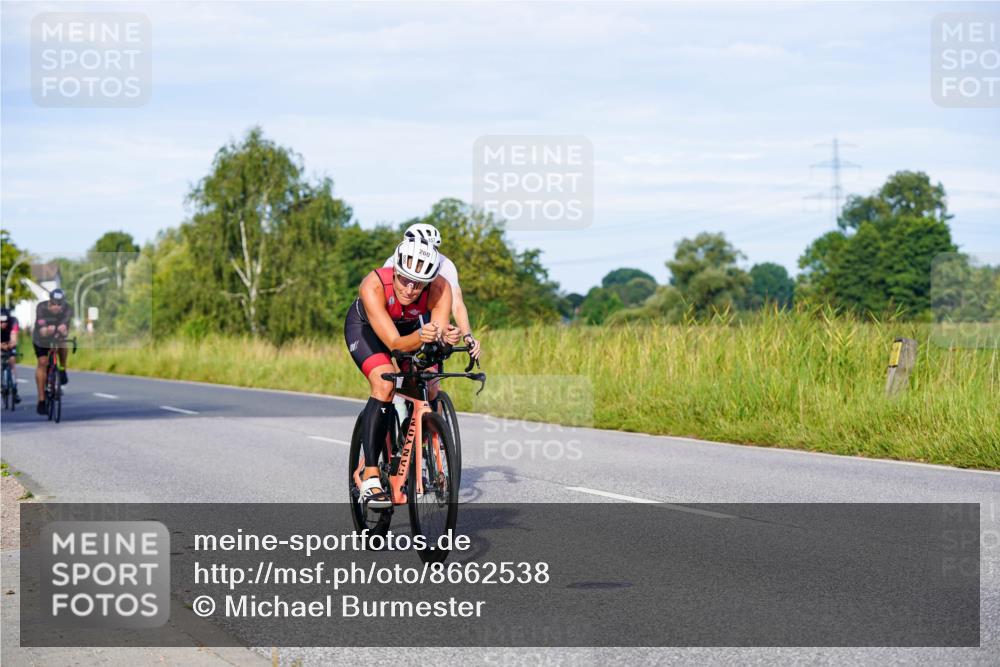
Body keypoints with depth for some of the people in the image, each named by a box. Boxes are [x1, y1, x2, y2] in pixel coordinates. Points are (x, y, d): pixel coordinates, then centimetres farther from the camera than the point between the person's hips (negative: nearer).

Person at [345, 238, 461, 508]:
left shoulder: (440, 288, -33)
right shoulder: (374, 286, -41)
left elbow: (439, 331, -37)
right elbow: (394, 343, -44)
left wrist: (448, 337, -60)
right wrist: (420, 338, -64)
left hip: (411, 325, 5)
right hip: (365, 326, -5)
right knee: (384, 385, -26)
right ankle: (370, 478, -27)